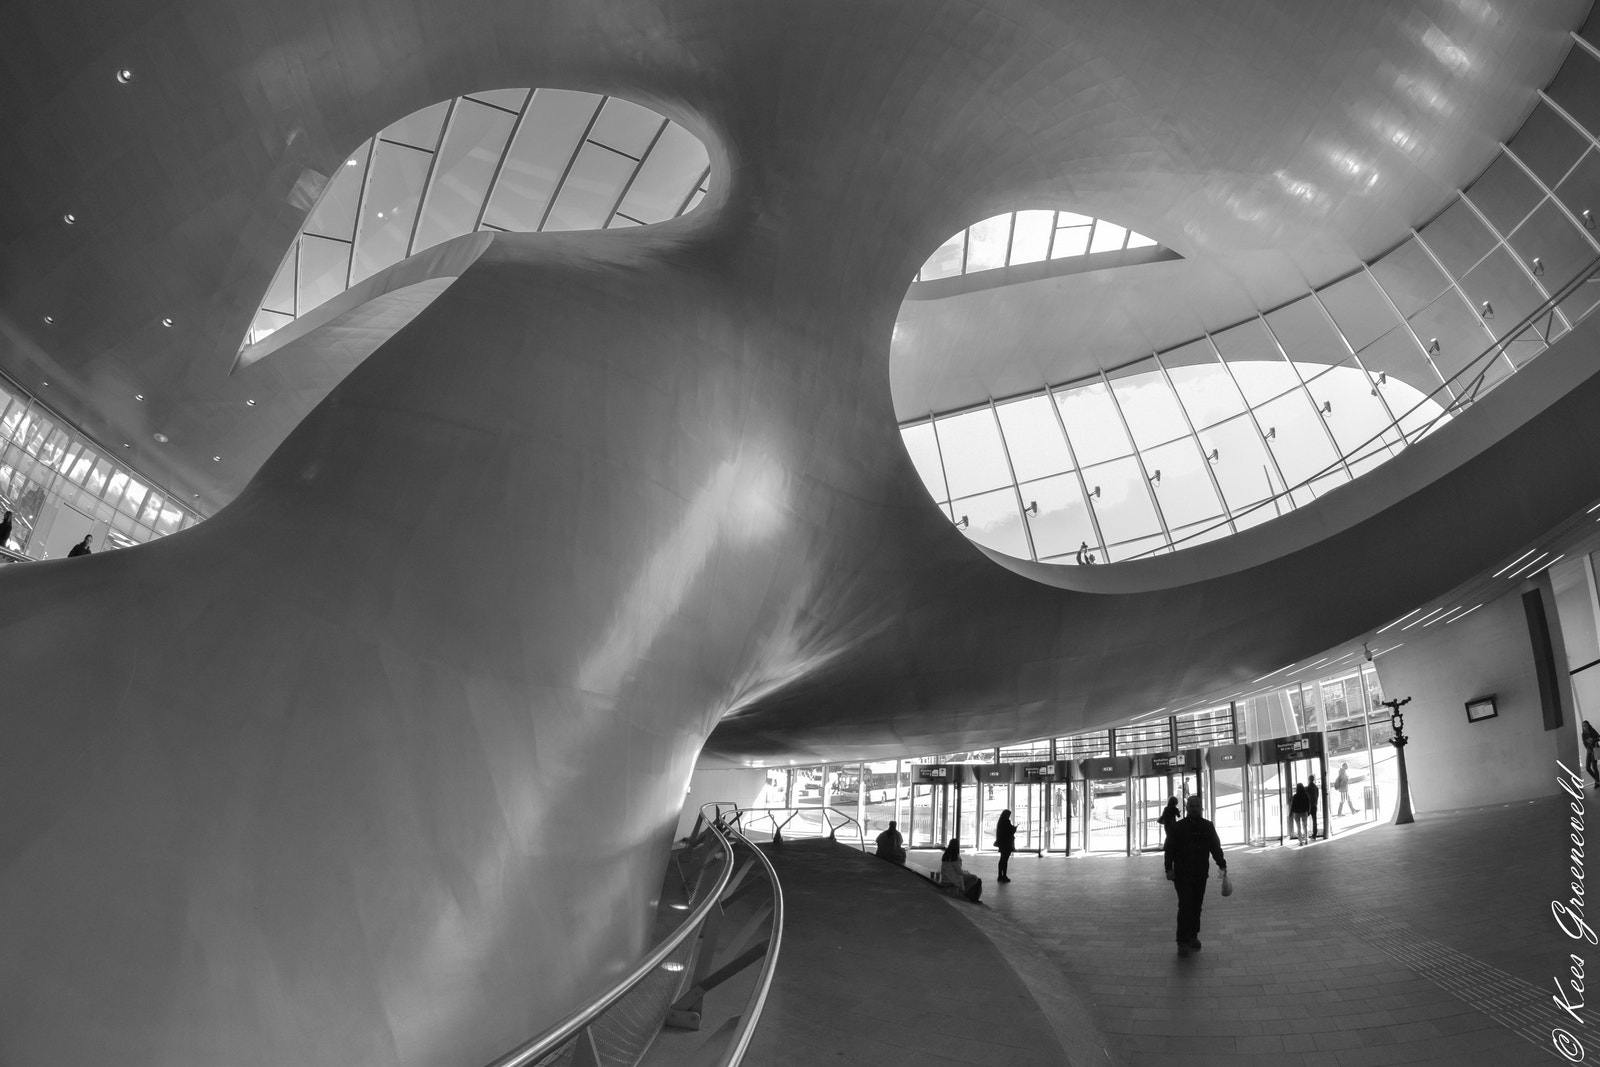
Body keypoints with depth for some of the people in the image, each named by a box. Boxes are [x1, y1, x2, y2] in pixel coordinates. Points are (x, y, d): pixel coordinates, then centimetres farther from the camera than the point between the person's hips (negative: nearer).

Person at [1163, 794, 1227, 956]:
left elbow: (1215, 847, 11)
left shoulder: (1207, 826, 7)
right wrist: (1169, 868, -13)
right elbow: (1169, 849, -5)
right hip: (1182, 875, -4)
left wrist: (1222, 864, -1)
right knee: (1185, 906, -10)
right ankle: (1183, 943, -8)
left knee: (1196, 906, 9)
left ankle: (1193, 936, 23)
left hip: (1201, 875, 4)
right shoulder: (1178, 827, -4)